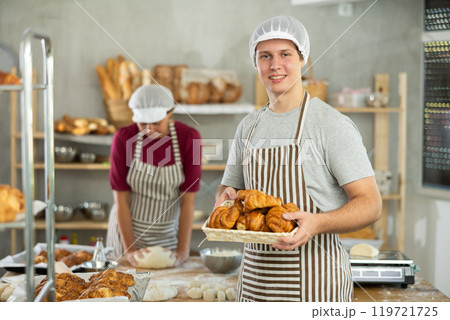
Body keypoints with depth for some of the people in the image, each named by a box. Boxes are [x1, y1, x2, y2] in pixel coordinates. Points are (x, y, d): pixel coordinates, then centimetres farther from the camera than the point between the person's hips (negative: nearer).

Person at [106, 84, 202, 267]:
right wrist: (129, 249, -16)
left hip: (168, 232, 0)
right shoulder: (124, 138, -14)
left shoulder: (189, 138, -14)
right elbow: (121, 199, -11)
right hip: (128, 230, 0)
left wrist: (183, 250, -17)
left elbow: (188, 200, -13)